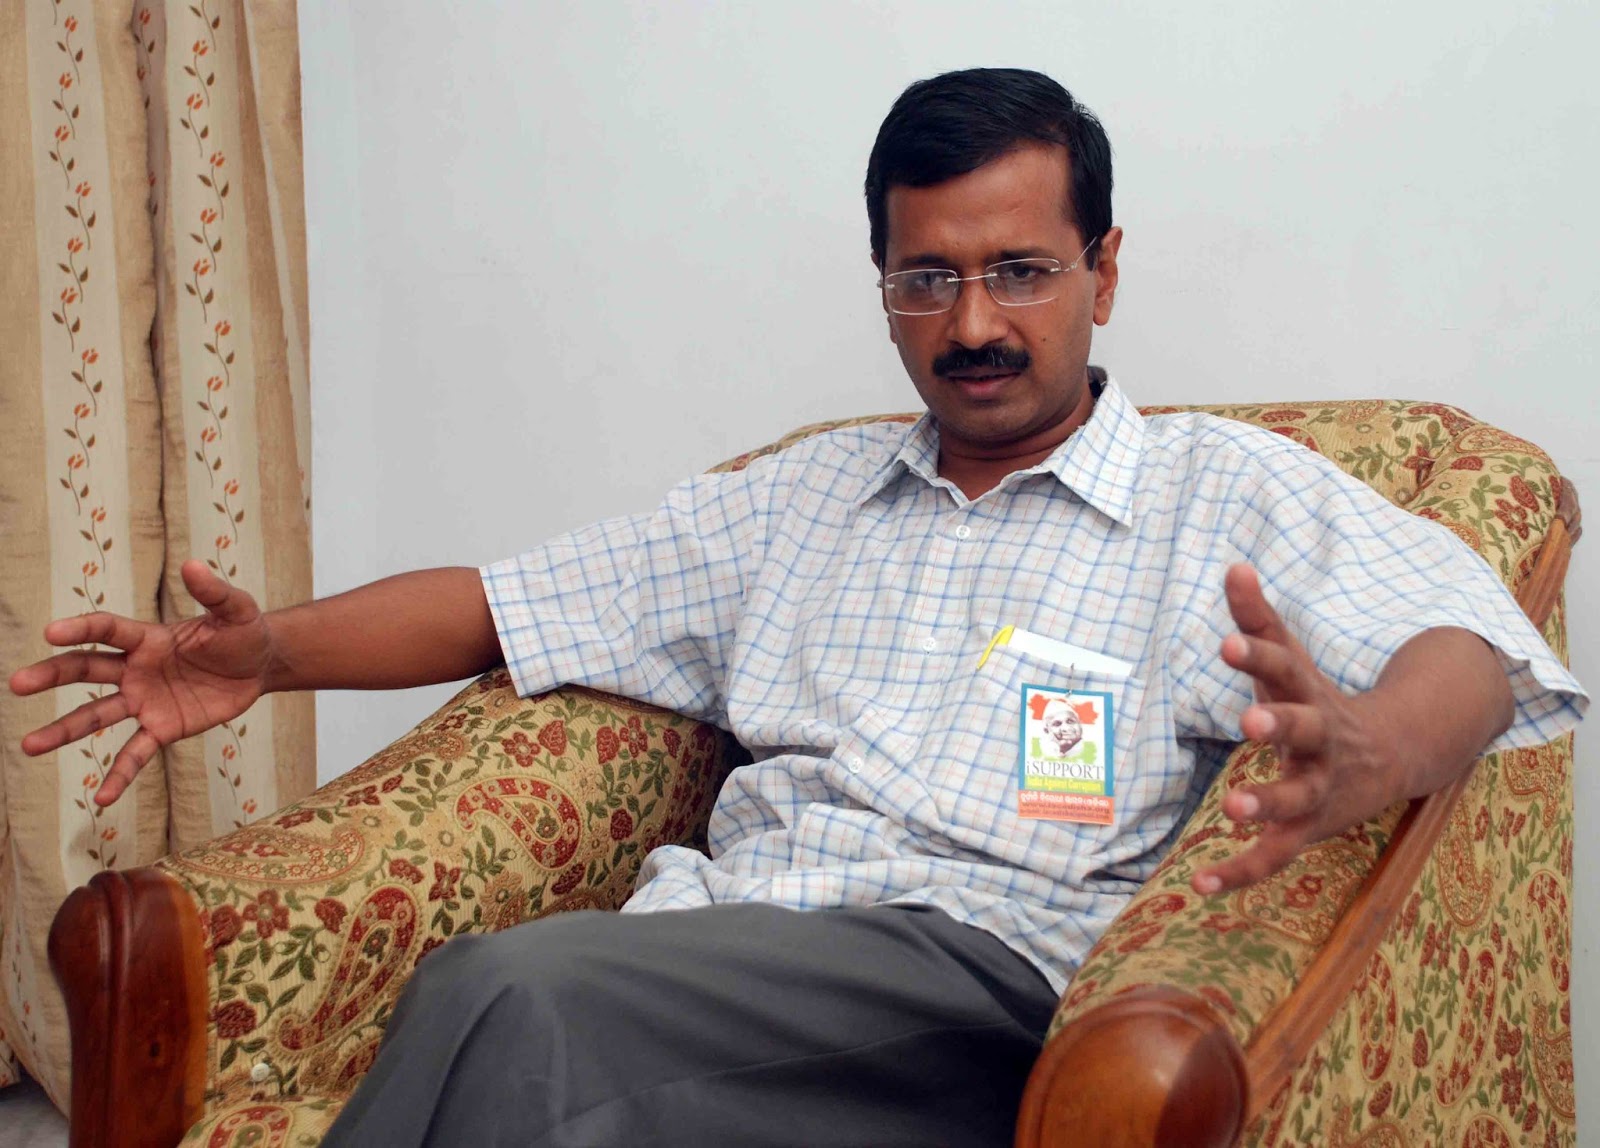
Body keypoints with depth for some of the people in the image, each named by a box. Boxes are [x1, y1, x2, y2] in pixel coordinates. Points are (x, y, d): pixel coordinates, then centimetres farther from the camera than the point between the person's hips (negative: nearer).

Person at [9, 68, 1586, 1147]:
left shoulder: (1232, 494, 12)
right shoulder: (806, 496, 26)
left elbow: (1473, 642, -4)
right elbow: (512, 600, 25)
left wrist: (1350, 762, -29)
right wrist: (274, 651, 9)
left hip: (977, 984, -4)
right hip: (707, 965, 4)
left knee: (509, 1000, -31)